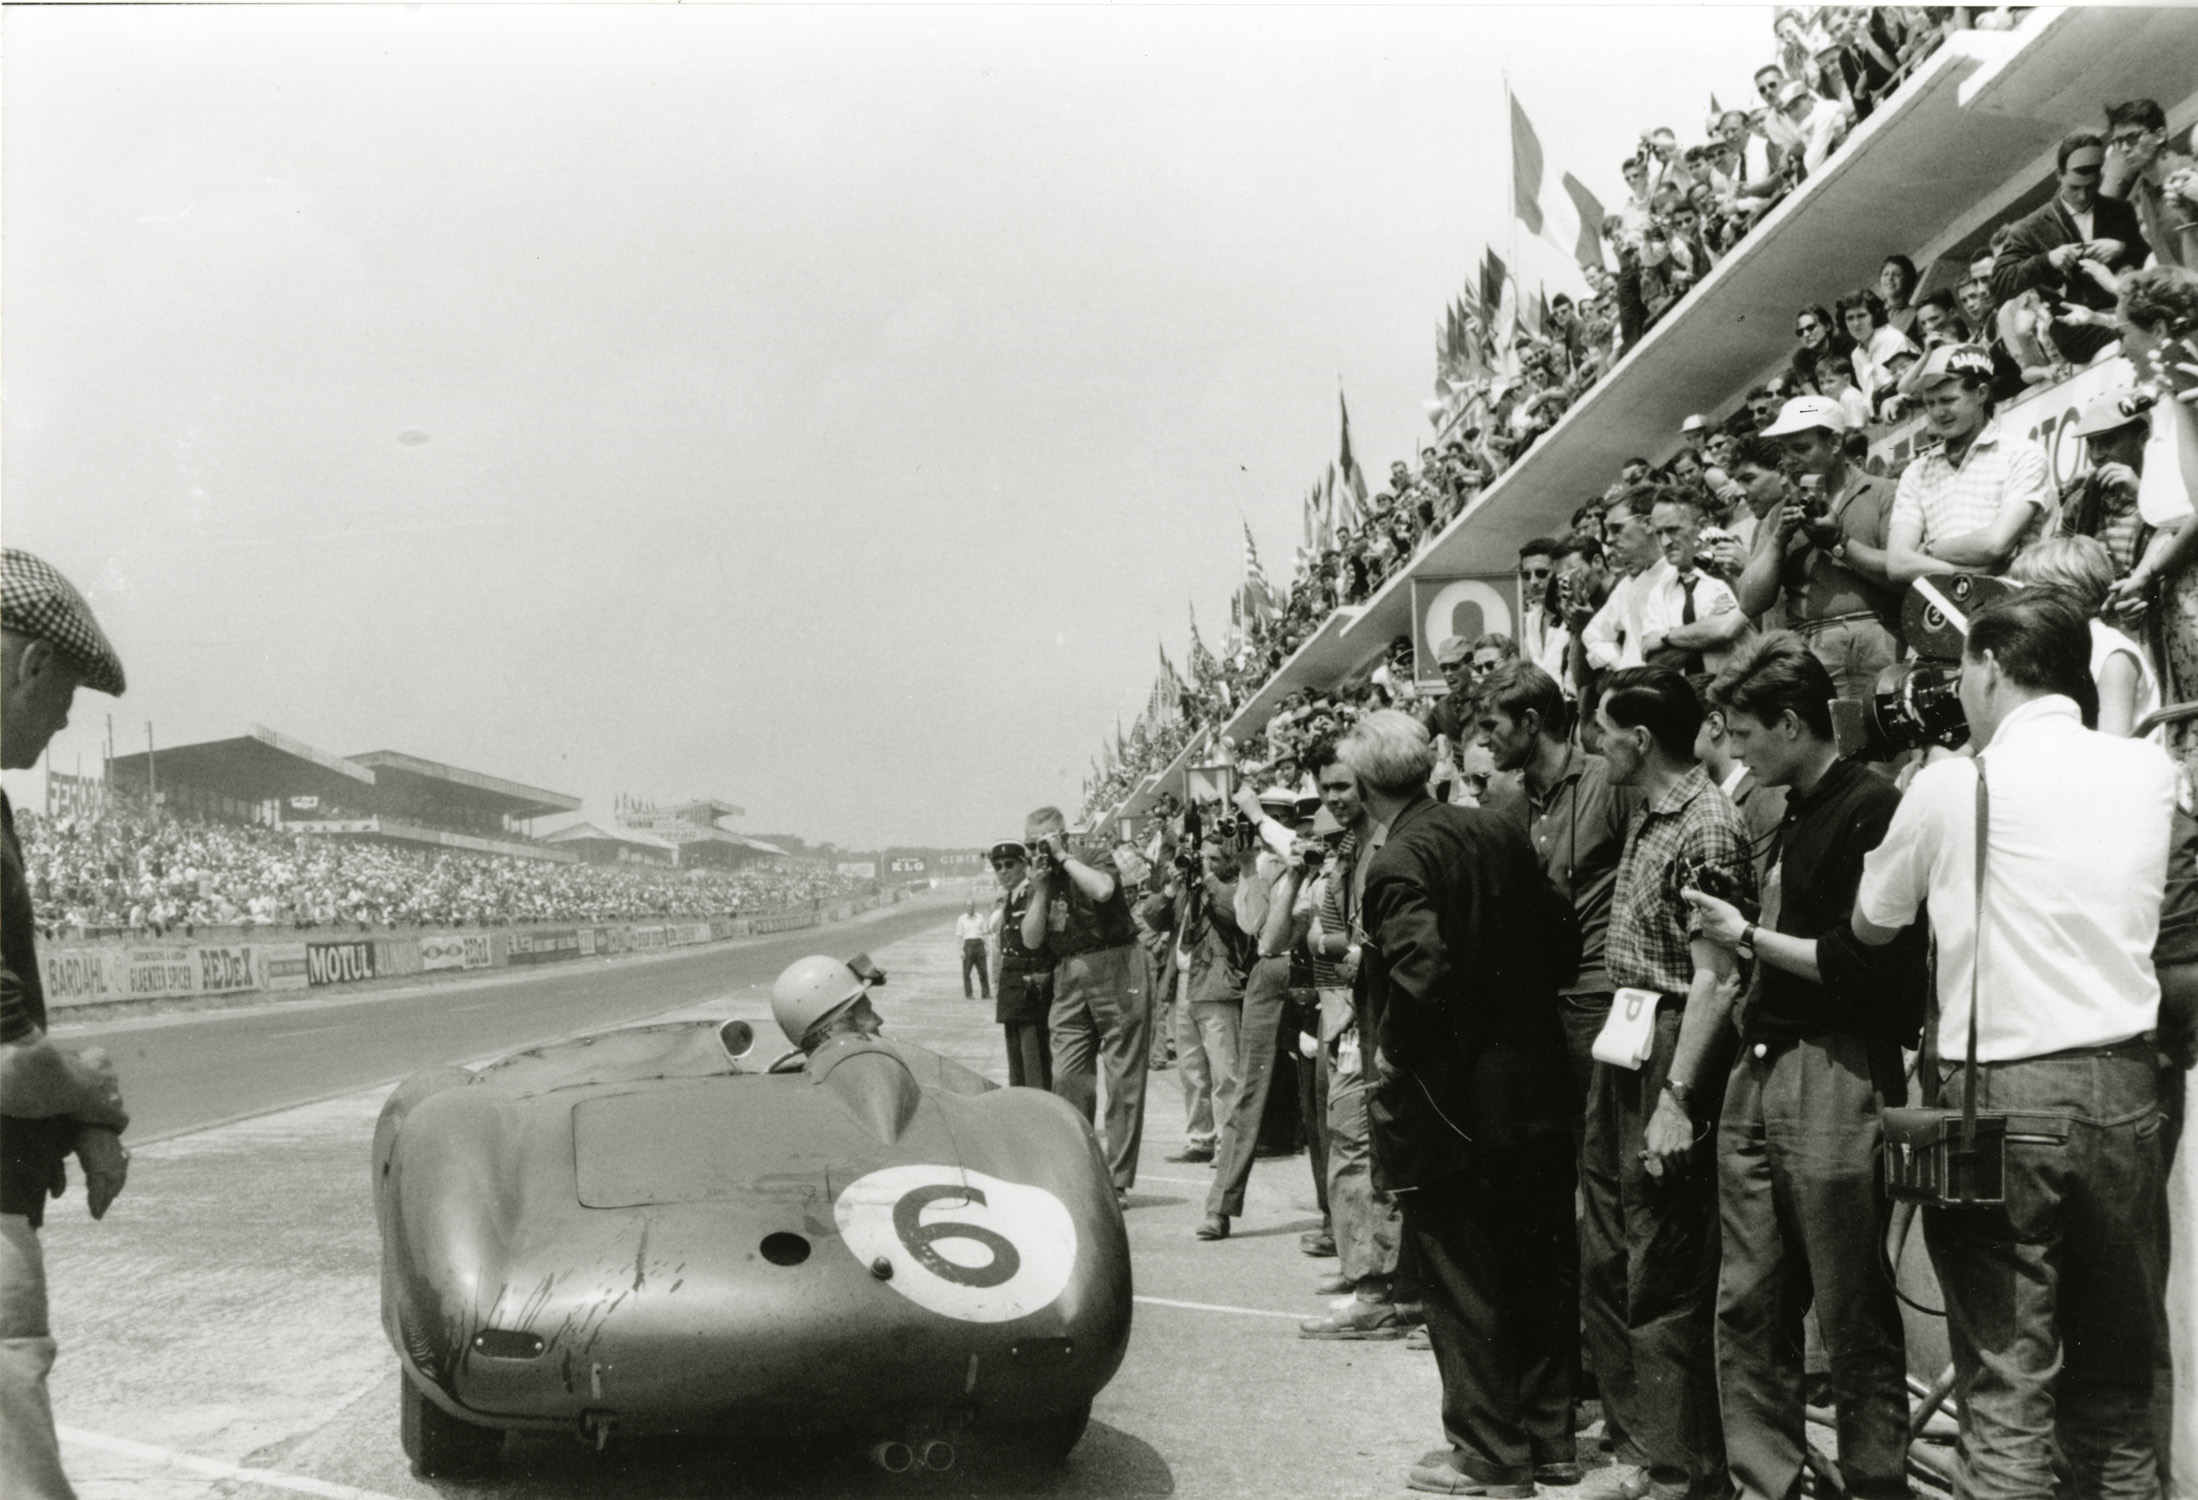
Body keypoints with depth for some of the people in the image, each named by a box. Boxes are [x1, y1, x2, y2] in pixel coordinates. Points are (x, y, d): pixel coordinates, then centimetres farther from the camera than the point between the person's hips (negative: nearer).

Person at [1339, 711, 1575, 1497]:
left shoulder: (1398, 863, -18)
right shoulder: (1500, 831, 2)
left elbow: (1424, 973, -29)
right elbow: (1544, 944, 7)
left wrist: (1392, 1050, -13)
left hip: (1442, 1104, -7)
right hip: (1527, 1092, 7)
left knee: (1460, 1285, 7)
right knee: (1533, 1271, 17)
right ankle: (1550, 1436, 29)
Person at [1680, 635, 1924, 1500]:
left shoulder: (1872, 810, -11)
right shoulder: (1782, 818, 16)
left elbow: (1863, 965, -17)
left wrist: (1751, 937, -9)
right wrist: (1734, 940, 5)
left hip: (1836, 1073, -8)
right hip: (1759, 1070, 8)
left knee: (1853, 1315, 2)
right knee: (1748, 1303, 10)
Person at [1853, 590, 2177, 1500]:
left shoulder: (1953, 785, -7)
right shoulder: (2150, 771, 5)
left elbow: (1869, 928, 6)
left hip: (1999, 1092, -4)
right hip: (2124, 1086, 4)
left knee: (2005, 1390, -1)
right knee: (2116, 1382, 14)